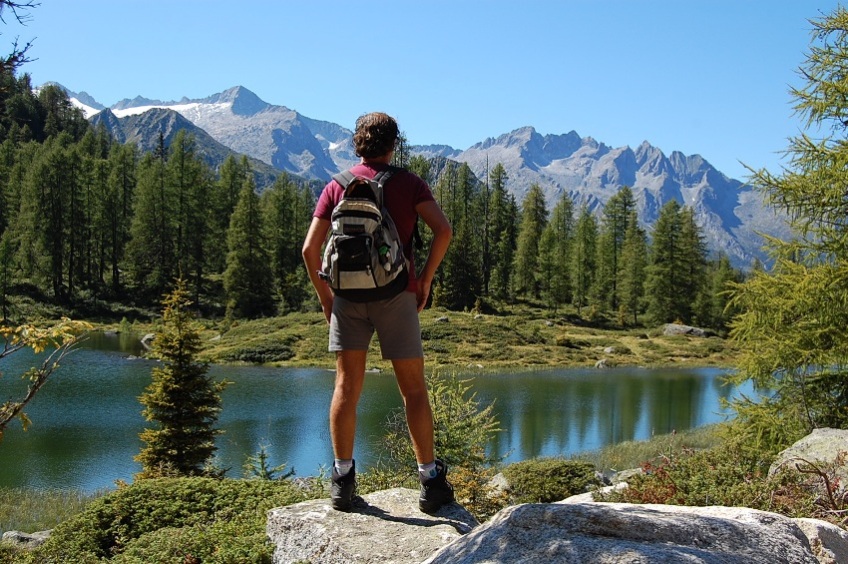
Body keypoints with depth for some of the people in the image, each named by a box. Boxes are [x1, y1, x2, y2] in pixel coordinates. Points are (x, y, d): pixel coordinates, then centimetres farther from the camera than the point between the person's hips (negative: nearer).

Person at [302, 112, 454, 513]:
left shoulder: (337, 186, 7)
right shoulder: (408, 182, 3)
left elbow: (310, 248, 0)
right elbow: (443, 230, -12)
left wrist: (324, 295, 10)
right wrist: (425, 278, -2)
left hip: (348, 295, 2)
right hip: (395, 294, -2)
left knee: (346, 387, 6)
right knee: (413, 390, 4)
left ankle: (343, 480, 7)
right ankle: (431, 482, 7)